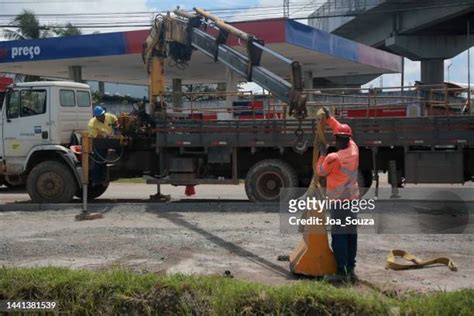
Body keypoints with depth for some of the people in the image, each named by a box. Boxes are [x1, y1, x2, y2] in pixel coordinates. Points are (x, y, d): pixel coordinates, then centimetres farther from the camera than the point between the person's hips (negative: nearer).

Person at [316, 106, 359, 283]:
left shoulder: (333, 158, -17)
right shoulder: (354, 150, 2)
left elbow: (320, 171, 0)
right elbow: (343, 132, 17)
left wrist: (322, 154, 10)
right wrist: (329, 118, 21)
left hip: (339, 201, -7)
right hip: (353, 198, 7)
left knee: (339, 236, -4)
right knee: (351, 234, 11)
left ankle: (341, 272, -4)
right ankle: (351, 270, 17)